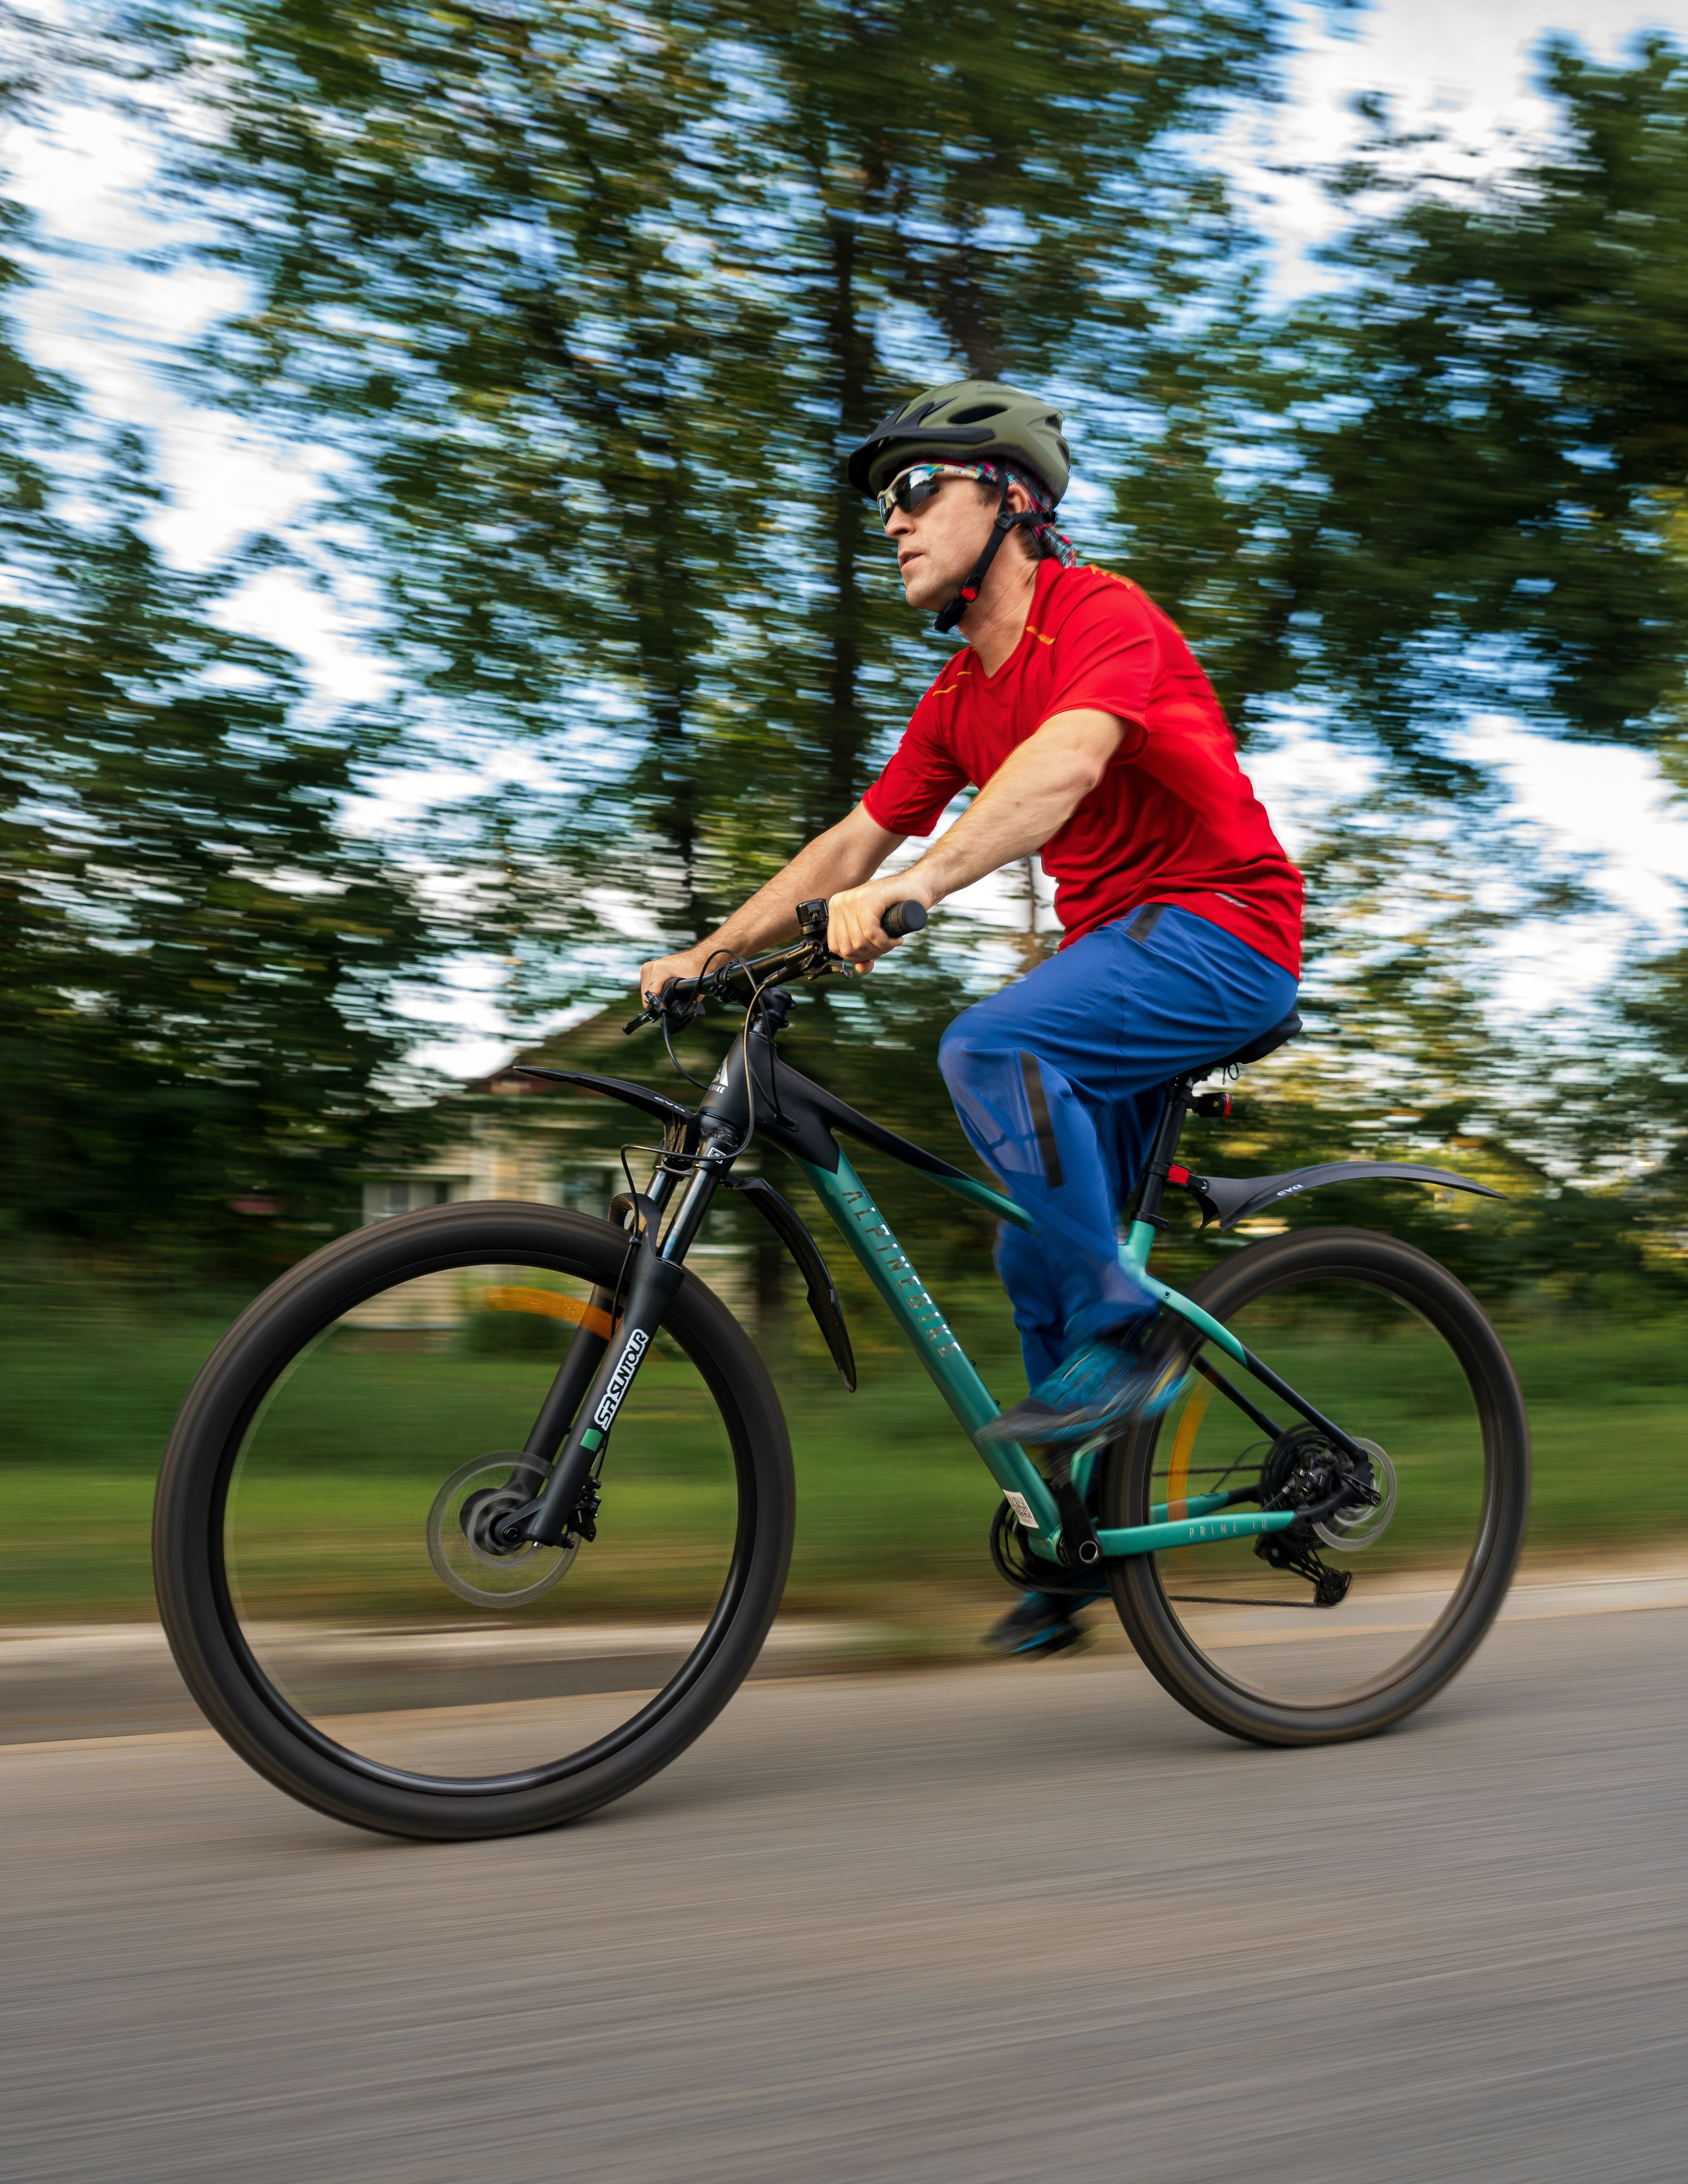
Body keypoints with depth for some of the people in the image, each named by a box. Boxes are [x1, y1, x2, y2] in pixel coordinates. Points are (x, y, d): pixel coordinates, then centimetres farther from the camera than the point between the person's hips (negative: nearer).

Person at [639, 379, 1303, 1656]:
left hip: (1219, 929, -9)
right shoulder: (961, 697, 13)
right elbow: (853, 842, 14)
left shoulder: (1101, 613, -13)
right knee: (1038, 1258, 7)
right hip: (1116, 951, 9)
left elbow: (1067, 761, -33)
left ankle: (1122, 1337, -19)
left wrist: (910, 888, -45)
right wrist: (707, 953, 7)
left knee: (991, 1048, -32)